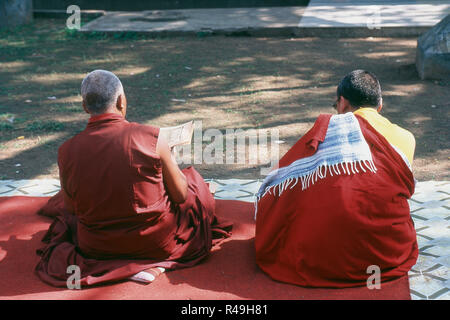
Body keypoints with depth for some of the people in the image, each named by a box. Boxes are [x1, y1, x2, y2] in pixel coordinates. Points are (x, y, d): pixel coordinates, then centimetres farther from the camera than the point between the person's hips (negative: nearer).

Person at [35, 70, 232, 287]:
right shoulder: (152, 138, -21)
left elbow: (70, 206, 2)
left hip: (96, 249, 3)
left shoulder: (67, 152, -14)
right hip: (158, 244, -3)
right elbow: (180, 196, -9)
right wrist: (170, 162, 11)